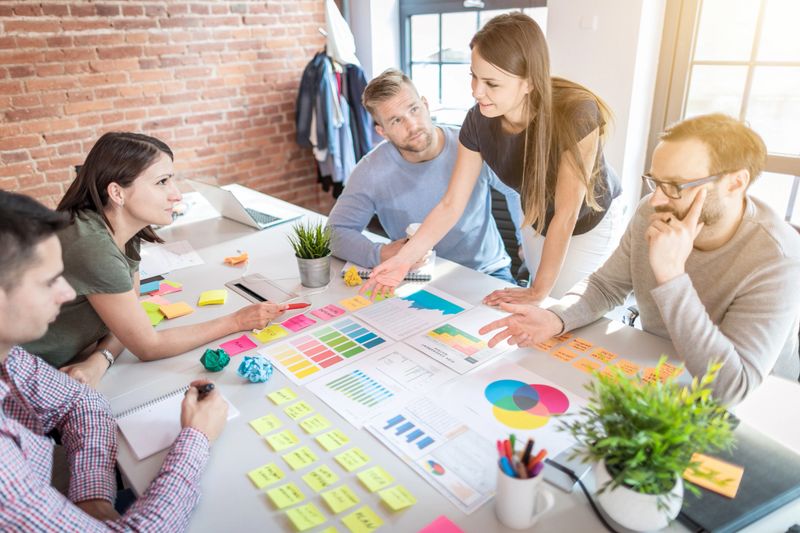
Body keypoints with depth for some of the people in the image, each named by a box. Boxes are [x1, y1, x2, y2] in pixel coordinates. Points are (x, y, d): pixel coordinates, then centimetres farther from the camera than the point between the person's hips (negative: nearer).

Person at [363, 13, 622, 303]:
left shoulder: (576, 115, -37)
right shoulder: (478, 121, -24)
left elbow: (566, 214, -31)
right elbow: (451, 205, -18)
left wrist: (538, 291, -24)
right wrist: (403, 259, -27)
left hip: (590, 225, -3)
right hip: (537, 223, 4)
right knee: (540, 311, 18)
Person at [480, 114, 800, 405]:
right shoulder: (653, 214, -12)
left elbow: (729, 388, -33)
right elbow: (605, 286, -1)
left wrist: (671, 274, -38)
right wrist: (556, 319, -22)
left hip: (749, 404, -3)